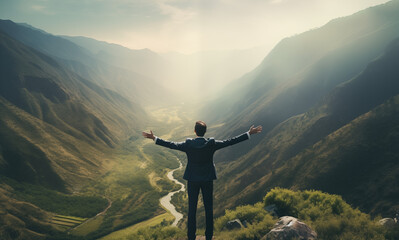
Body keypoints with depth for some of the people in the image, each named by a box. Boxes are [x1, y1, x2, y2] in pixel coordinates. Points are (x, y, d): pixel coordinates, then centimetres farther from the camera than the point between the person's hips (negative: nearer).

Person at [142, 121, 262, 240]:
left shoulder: (188, 144, -14)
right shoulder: (212, 144, -14)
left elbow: (171, 145, -9)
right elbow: (230, 142, -11)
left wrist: (154, 138, 1)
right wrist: (249, 133, -5)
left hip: (192, 180, 0)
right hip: (208, 179, 0)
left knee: (192, 209, 11)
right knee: (209, 208, 14)